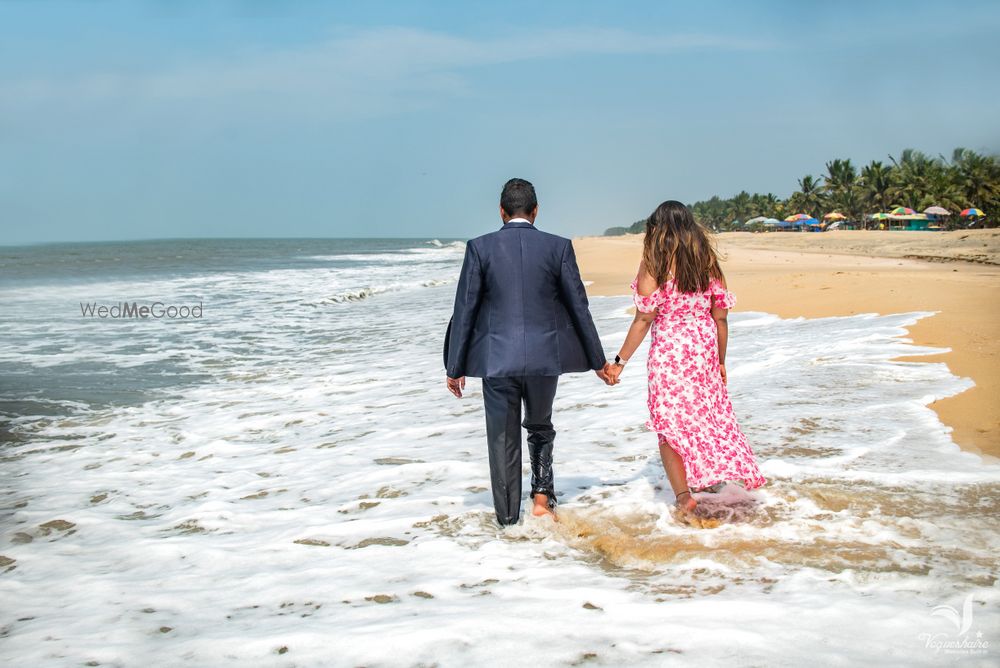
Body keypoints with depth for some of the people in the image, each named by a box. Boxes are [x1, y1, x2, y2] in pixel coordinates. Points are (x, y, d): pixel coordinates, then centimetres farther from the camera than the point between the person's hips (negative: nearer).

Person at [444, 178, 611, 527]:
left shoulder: (480, 247, -3)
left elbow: (464, 311, -2)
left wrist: (455, 367, 4)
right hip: (546, 357, 1)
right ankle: (542, 497, 14)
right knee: (540, 428, 24)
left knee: (503, 438, 10)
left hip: (497, 359, -1)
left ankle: (508, 517, 17)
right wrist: (598, 360, 13)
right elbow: (579, 308, 3)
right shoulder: (559, 247, 0)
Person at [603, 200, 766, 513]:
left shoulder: (654, 262, -8)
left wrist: (619, 362, -5)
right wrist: (721, 360, 18)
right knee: (709, 414, 20)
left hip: (668, 349, -4)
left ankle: (684, 494, -2)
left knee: (669, 424, 5)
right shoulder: (707, 261, 5)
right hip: (704, 348, 4)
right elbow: (720, 317, 7)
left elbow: (644, 318, -10)